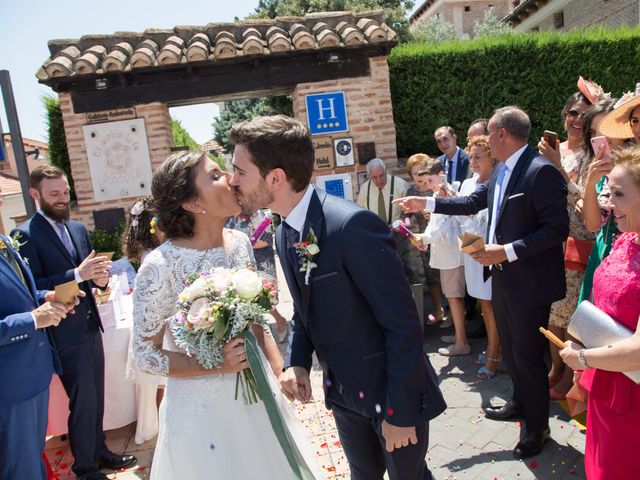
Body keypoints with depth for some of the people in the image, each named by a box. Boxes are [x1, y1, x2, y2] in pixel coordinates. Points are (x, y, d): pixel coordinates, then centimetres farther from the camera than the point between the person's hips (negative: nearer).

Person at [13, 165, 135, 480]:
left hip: (91, 328, 6)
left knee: (96, 400, 18)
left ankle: (99, 452, 37)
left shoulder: (78, 229, 10)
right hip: (67, 335, -6)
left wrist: (100, 276, -8)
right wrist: (77, 275, -28)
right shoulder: (26, 234, -11)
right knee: (83, 404, 5)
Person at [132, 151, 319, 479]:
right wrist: (215, 365, -21)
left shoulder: (240, 242, -5)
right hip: (202, 408, -5)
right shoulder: (161, 265, -22)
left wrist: (279, 369, -1)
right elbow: (146, 356, -13)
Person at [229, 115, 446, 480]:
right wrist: (296, 362, -6)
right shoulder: (284, 234, -1)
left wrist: (400, 410, -18)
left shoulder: (353, 225, -27)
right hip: (343, 391, 7)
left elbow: (403, 325, -23)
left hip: (392, 391, -6)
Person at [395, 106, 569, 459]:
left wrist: (507, 251, -25)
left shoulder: (541, 171, -20)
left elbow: (557, 229, -22)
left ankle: (537, 426, 27)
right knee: (510, 350, 23)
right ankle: (520, 403, 46)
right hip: (503, 277, 9)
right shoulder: (501, 171, 7)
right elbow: (472, 202, 16)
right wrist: (426, 203, 13)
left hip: (530, 283, -9)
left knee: (528, 355, 5)